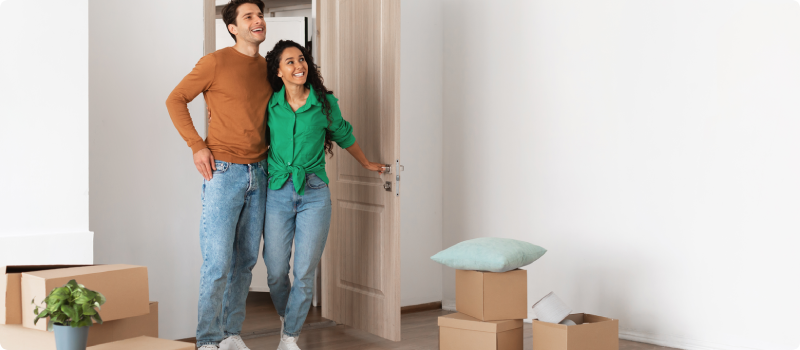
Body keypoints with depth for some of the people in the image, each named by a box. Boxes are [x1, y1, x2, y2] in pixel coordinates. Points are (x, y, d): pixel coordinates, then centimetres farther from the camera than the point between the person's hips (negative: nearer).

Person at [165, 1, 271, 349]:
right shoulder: (216, 62, -5)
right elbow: (175, 100, -2)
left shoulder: (267, 68, 13)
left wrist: (271, 150, 12)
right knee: (217, 261, -7)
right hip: (224, 172, -6)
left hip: (258, 174, 6)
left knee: (245, 260, 10)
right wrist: (197, 146, -9)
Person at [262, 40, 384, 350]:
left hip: (314, 195, -1)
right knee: (276, 272, 2)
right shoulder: (270, 105, 3)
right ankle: (286, 319, 31)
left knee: (305, 273, -3)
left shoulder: (325, 103, 1)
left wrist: (367, 164, 31)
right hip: (278, 193, 1)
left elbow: (344, 135, 19)